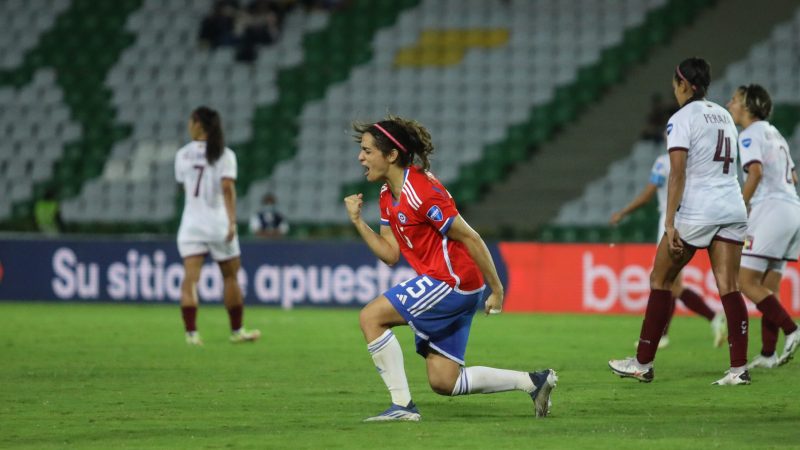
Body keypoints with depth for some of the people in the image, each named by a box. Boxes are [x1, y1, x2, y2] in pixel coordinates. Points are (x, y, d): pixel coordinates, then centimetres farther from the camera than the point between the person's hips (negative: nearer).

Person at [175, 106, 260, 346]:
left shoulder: (183, 154, 3)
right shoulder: (225, 155, -3)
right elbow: (228, 187, -15)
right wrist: (232, 221, -20)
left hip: (191, 224, 1)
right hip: (218, 224, -1)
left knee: (190, 278, -6)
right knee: (230, 276, 14)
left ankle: (191, 332, -20)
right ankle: (236, 331, 23)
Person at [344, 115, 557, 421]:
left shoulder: (421, 192, -20)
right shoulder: (388, 195, 9)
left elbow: (470, 238, -16)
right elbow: (390, 254, 10)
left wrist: (496, 289, -13)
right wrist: (358, 222, -1)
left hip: (451, 280, -10)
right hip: (440, 284, 10)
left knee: (371, 317, -14)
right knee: (443, 382, 7)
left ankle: (402, 405, -11)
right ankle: (533, 382, 15)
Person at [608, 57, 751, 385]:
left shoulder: (682, 119, -7)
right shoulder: (724, 116, 16)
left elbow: (678, 174, -14)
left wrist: (670, 223, -17)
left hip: (697, 210, -6)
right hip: (733, 208, 6)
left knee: (660, 280, 7)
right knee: (728, 287, 0)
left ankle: (643, 364, 11)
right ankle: (739, 367, -11)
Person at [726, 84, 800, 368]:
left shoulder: (750, 135, -6)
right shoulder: (774, 134, 21)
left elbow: (756, 172, -21)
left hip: (770, 209, -9)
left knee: (746, 281, -8)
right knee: (768, 287, 9)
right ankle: (768, 355, 5)